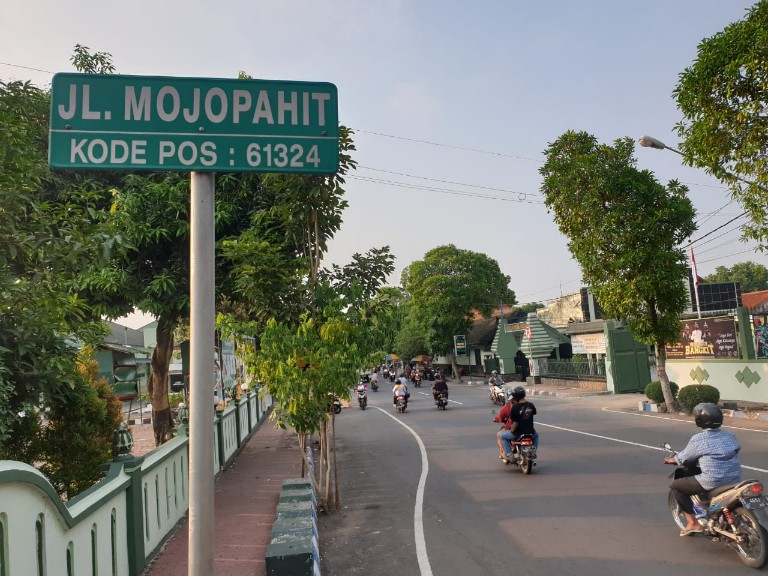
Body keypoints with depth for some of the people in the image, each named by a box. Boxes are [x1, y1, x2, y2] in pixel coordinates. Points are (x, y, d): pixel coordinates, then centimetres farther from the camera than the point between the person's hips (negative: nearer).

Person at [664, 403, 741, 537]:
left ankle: (693, 523, 7)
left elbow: (683, 458, -1)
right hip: (734, 480, 7)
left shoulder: (698, 439, -11)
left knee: (675, 486, 8)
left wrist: (671, 459, 21)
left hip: (712, 482, -7)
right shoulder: (730, 436, 7)